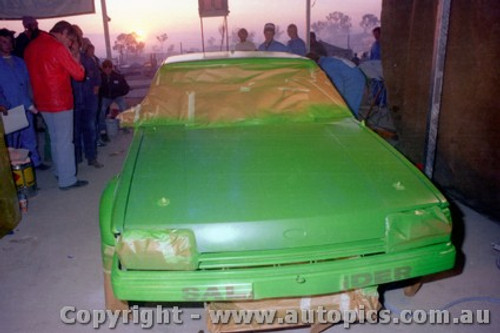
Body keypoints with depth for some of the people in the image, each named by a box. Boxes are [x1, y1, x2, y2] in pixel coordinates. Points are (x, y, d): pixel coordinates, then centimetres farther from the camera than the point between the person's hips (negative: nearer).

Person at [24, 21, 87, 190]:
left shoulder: (31, 46, 10)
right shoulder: (58, 48, -15)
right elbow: (78, 74, -14)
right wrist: (76, 61, 6)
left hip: (42, 101, 8)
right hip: (60, 101, -8)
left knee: (55, 139, 18)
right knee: (64, 141, -2)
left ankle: (59, 173, 30)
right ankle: (67, 180, 3)